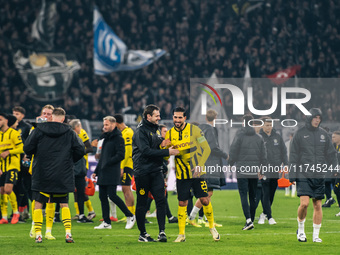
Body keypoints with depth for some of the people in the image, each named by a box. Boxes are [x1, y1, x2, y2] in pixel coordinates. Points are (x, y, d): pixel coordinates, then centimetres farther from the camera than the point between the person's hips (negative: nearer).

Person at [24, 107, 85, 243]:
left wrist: (34, 155, 18)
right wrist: (70, 160, 16)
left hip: (41, 174, -1)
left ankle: (38, 234, 3)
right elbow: (81, 150, -1)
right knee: (64, 204, 12)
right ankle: (68, 233, 0)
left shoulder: (39, 130, -2)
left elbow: (27, 148, -4)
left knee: (38, 204, 8)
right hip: (63, 175, 1)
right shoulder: (69, 132, 0)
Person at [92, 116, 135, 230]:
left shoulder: (118, 138, -8)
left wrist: (107, 163, -17)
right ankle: (106, 223, 9)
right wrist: (96, 171, 20)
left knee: (112, 195, -13)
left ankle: (130, 216, -1)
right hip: (103, 173, 9)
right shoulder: (105, 137, 19)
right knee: (102, 197, 5)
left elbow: (120, 155, -16)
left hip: (112, 173, -9)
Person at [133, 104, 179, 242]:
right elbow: (146, 151, -21)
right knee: (142, 203, 2)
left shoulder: (155, 129, 16)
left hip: (156, 171, 7)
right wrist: (167, 152, -21)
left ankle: (162, 231, -6)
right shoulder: (141, 131, -10)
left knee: (161, 200, -5)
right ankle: (142, 234, 10)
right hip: (142, 172, -7)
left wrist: (162, 143, 3)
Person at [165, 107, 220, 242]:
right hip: (181, 175, 2)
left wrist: (199, 165, -17)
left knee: (205, 200, -3)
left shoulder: (194, 129, -6)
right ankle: (181, 234, 8)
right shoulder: (170, 133, 3)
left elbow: (206, 149, -6)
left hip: (196, 173, -2)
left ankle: (212, 227, 17)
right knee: (182, 203, 1)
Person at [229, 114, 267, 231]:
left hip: (242, 170, -4)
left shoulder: (239, 136, -4)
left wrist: (231, 164, 8)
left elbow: (233, 151, -6)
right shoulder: (259, 138, 9)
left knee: (244, 196, -7)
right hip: (254, 171, 4)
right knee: (253, 197, 11)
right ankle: (251, 220, 14)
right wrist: (261, 168, 21)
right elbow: (263, 155, 11)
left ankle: (248, 220, -21)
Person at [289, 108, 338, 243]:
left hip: (319, 176, 4)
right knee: (304, 203, -15)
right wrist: (292, 175, -4)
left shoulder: (323, 134, 11)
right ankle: (300, 229, 7)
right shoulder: (300, 133, 1)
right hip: (303, 176, -3)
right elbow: (293, 156, 1)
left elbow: (331, 155, 16)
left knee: (318, 205, 3)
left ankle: (316, 235, 10)